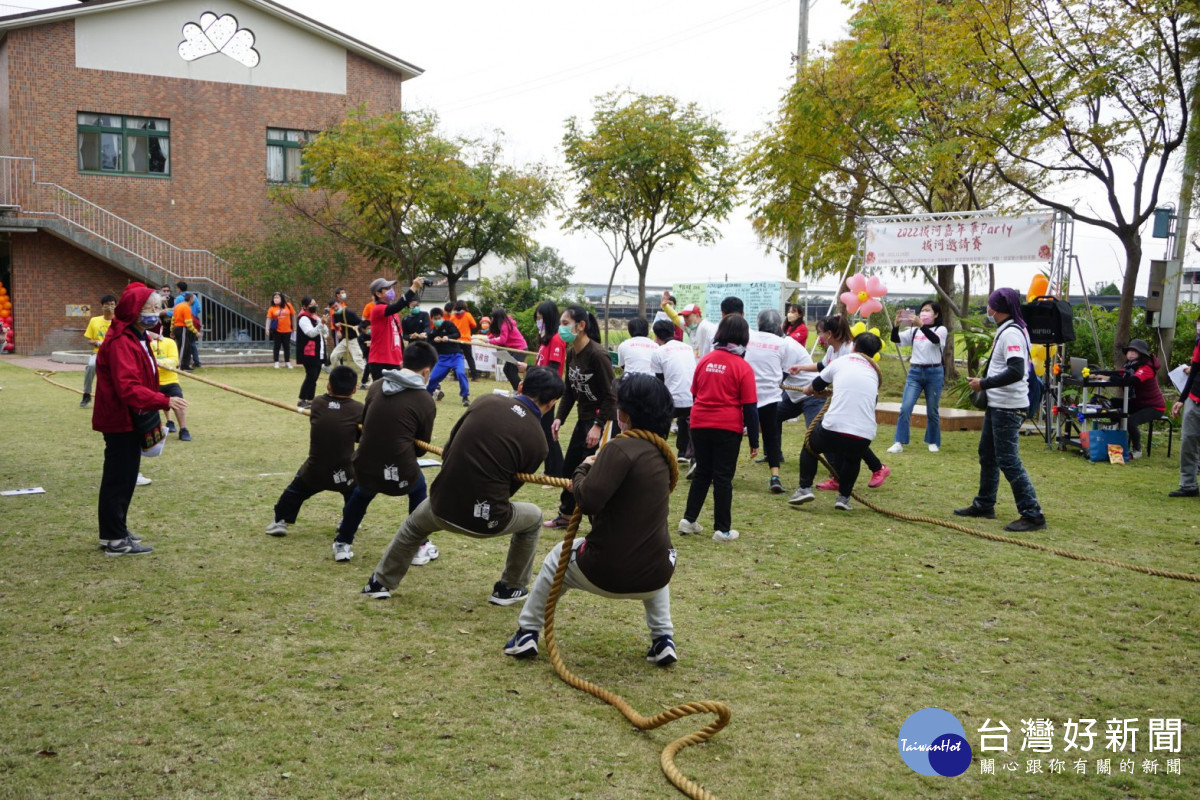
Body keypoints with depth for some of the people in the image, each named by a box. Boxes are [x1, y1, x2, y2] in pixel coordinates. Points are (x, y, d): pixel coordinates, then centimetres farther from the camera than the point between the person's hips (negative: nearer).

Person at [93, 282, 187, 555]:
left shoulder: (137, 339, 14)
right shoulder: (120, 343, -21)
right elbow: (128, 387, -31)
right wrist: (164, 401, -40)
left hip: (131, 419, 11)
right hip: (119, 420, -11)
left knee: (126, 476, 18)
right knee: (118, 477, -4)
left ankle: (115, 530, 29)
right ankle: (115, 540, 2)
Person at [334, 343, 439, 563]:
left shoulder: (376, 387, 5)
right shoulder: (426, 402, -3)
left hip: (364, 470, 3)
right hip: (400, 477, -3)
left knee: (361, 493, 37)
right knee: (418, 489, 31)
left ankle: (342, 544, 40)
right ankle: (420, 548, 30)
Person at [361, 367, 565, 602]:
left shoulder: (486, 402, -1)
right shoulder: (537, 441, -6)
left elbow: (448, 450, 8)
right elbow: (510, 487, 6)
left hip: (442, 508, 3)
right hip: (486, 521, -2)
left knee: (413, 525, 38)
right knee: (534, 518, 29)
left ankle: (380, 582, 47)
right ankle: (509, 589, 34)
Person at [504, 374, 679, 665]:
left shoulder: (621, 448, -16)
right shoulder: (662, 454, 6)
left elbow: (588, 500, -23)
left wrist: (582, 470, -4)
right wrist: (595, 472, 18)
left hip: (605, 575, -5)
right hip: (654, 578, 5)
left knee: (559, 556, 26)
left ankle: (527, 633, 30)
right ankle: (663, 639, 29)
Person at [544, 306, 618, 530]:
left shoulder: (597, 354, -21)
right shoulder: (571, 353, 5)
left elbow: (610, 395, -20)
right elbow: (569, 391, 12)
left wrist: (598, 426, -24)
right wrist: (559, 418, 1)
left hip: (602, 419, -9)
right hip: (584, 418, 9)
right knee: (569, 467, 18)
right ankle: (566, 516, 36)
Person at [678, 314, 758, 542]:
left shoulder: (705, 360, 4)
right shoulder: (743, 367, -9)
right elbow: (750, 407, -7)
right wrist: (754, 441, -2)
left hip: (700, 424, 4)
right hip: (728, 428, -4)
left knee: (702, 473, 18)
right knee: (723, 478, 3)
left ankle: (689, 519, 18)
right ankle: (722, 530, 8)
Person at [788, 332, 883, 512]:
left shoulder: (841, 362, 10)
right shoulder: (874, 372, 20)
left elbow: (815, 386, 24)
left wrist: (807, 389, 49)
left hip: (833, 429, -3)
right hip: (864, 437, 3)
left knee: (809, 446, 28)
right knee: (853, 458, 37)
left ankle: (805, 488, 16)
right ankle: (844, 497, 25)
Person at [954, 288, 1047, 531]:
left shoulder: (1011, 333, -19)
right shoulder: (1009, 330, 13)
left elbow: (1016, 372, -29)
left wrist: (984, 383, -21)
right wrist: (985, 383, 12)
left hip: (1008, 408, -11)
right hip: (998, 404, 11)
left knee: (1008, 460, -10)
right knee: (987, 454, 20)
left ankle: (1032, 515, -7)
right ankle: (984, 505, 32)